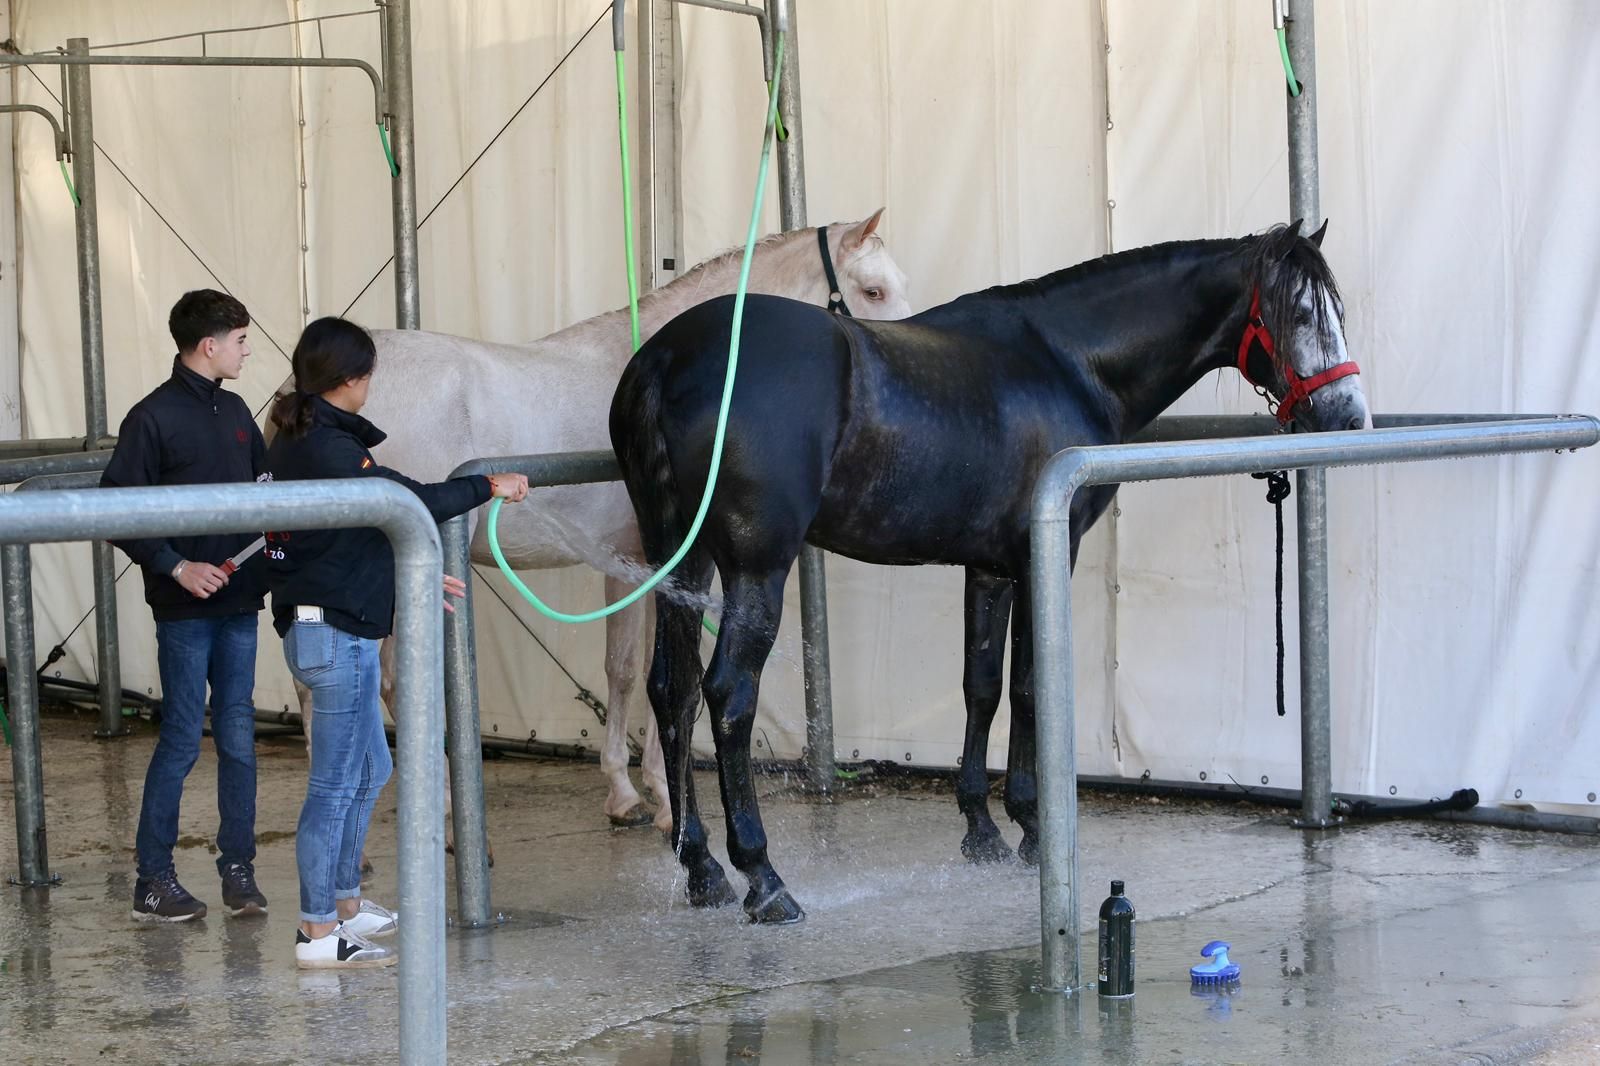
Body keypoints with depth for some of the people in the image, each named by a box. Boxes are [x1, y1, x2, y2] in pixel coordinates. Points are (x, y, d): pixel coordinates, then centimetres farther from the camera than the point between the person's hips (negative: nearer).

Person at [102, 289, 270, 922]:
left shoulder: (234, 412, 12)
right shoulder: (154, 418, -9)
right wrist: (175, 566, -17)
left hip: (238, 600, 6)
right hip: (185, 607, -6)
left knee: (238, 738, 8)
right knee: (182, 740, -2)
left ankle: (238, 870, 16)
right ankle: (153, 881, 7)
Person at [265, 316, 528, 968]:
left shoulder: (295, 441, 13)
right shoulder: (327, 448, -19)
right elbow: (412, 502, -20)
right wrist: (489, 487, -6)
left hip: (314, 627, 11)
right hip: (337, 633, -11)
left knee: (369, 769, 20)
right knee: (336, 783, -5)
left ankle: (346, 907, 29)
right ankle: (318, 934, 1)